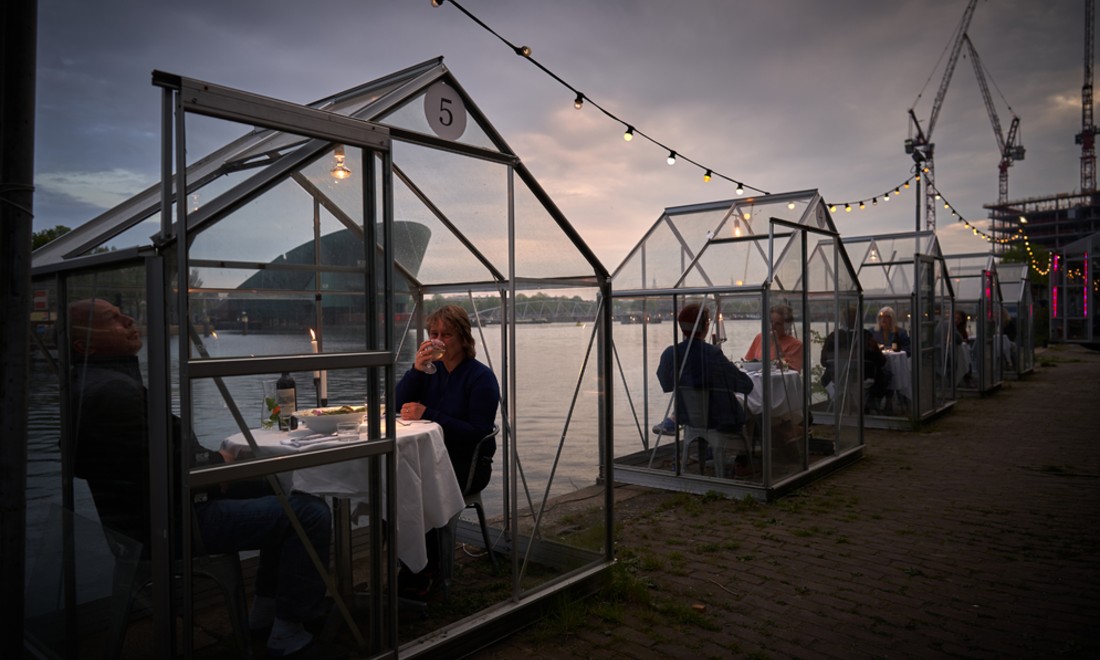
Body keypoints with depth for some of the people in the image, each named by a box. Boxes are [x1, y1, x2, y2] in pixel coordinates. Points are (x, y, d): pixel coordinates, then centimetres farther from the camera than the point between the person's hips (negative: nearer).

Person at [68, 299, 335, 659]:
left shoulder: (90, 382, 11)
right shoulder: (113, 389, -24)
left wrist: (208, 462, 3)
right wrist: (217, 463, -7)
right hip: (172, 520, -11)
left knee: (281, 491, 20)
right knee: (310, 513, -15)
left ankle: (266, 608, 25)